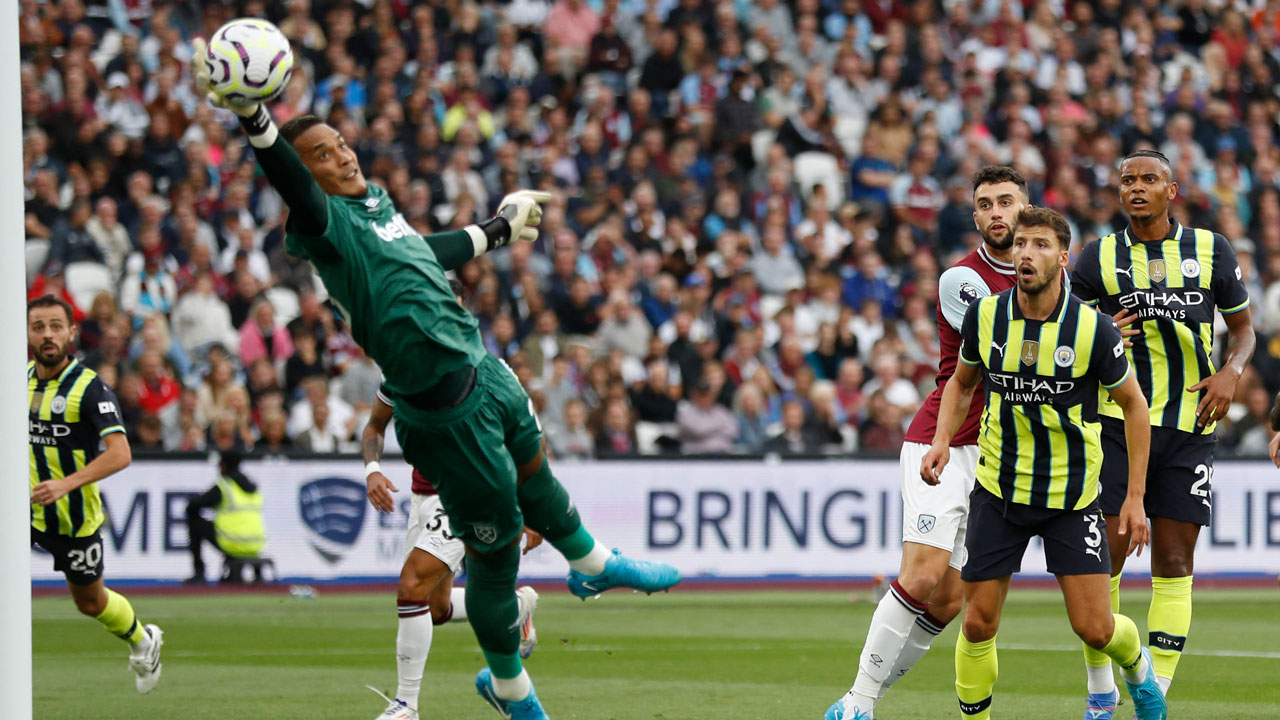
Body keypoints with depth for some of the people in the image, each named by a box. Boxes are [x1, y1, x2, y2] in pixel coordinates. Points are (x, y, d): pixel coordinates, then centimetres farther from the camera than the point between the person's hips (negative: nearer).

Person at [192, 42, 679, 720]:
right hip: (446, 406, -9)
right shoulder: (325, 224, -18)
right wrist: (251, 117, -58)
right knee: (497, 544, 3)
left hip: (484, 367, 9)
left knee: (533, 464, 32)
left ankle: (592, 564, 62)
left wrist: (498, 228, 42)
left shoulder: (375, 200, 9)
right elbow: (291, 185, -40)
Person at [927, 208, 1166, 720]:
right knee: (979, 622, -3)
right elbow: (962, 381, 13)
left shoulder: (1093, 328, -15)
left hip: (1073, 495, -2)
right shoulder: (985, 315, -7)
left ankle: (1137, 667, 31)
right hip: (998, 488, 2)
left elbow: (1133, 404, -1)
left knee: (1094, 628, -4)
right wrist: (942, 439, -5)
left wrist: (1135, 496, -4)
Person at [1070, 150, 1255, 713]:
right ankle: (1100, 693, 7)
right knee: (1105, 556, -6)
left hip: (1188, 428, 1)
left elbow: (1242, 328, 15)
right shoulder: (1098, 259, 3)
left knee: (1174, 564, 0)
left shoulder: (1211, 251, 6)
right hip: (1117, 421, -1)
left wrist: (1230, 372, -5)